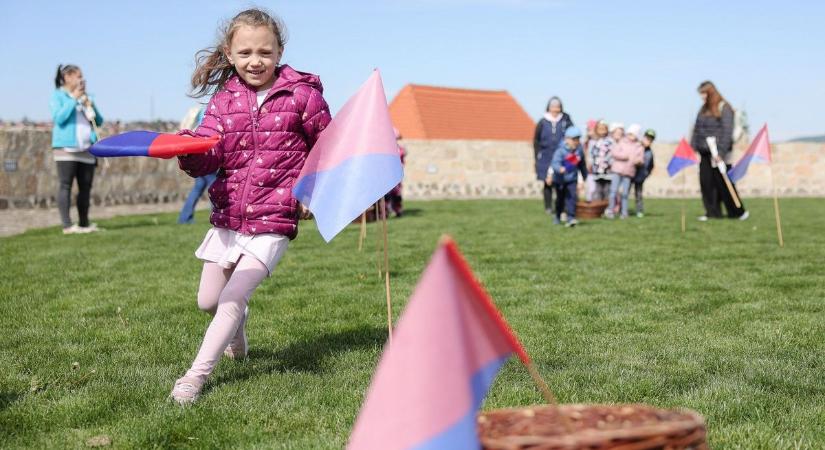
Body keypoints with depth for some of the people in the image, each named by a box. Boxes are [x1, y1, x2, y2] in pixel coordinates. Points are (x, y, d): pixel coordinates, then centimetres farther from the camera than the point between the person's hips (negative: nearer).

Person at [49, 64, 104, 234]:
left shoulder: (85, 97, 19)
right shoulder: (58, 96, 4)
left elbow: (99, 121, 16)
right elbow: (59, 118, -12)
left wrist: (91, 105, 0)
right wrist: (73, 99, -11)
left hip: (87, 149, 6)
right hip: (66, 148, -6)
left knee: (85, 187, 5)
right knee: (65, 185, -8)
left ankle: (84, 223, 13)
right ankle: (67, 225, -11)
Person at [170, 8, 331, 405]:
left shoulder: (301, 94, -5)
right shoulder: (223, 100, 3)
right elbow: (208, 157, -8)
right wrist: (187, 150, -30)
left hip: (273, 221, -4)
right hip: (227, 216, 5)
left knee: (233, 297, -13)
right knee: (208, 300, 15)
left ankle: (197, 375, 1)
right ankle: (236, 328, 48)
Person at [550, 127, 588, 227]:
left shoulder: (579, 151, -3)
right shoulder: (561, 151, -18)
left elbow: (582, 165, 13)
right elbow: (555, 162, -30)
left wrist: (585, 177, 21)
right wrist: (560, 169, -52)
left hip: (572, 180, 2)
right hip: (560, 179, -2)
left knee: (572, 197, -16)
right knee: (560, 199, 15)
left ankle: (571, 218, -17)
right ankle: (557, 217, 36)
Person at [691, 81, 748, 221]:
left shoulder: (724, 108, -6)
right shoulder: (703, 110, 14)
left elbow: (727, 132, -12)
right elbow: (696, 130, 17)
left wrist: (720, 152, -17)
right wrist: (693, 148, 8)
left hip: (718, 153, -6)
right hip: (704, 153, 6)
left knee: (723, 183, -2)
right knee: (706, 182, 1)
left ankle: (739, 211, 11)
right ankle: (712, 212, 10)